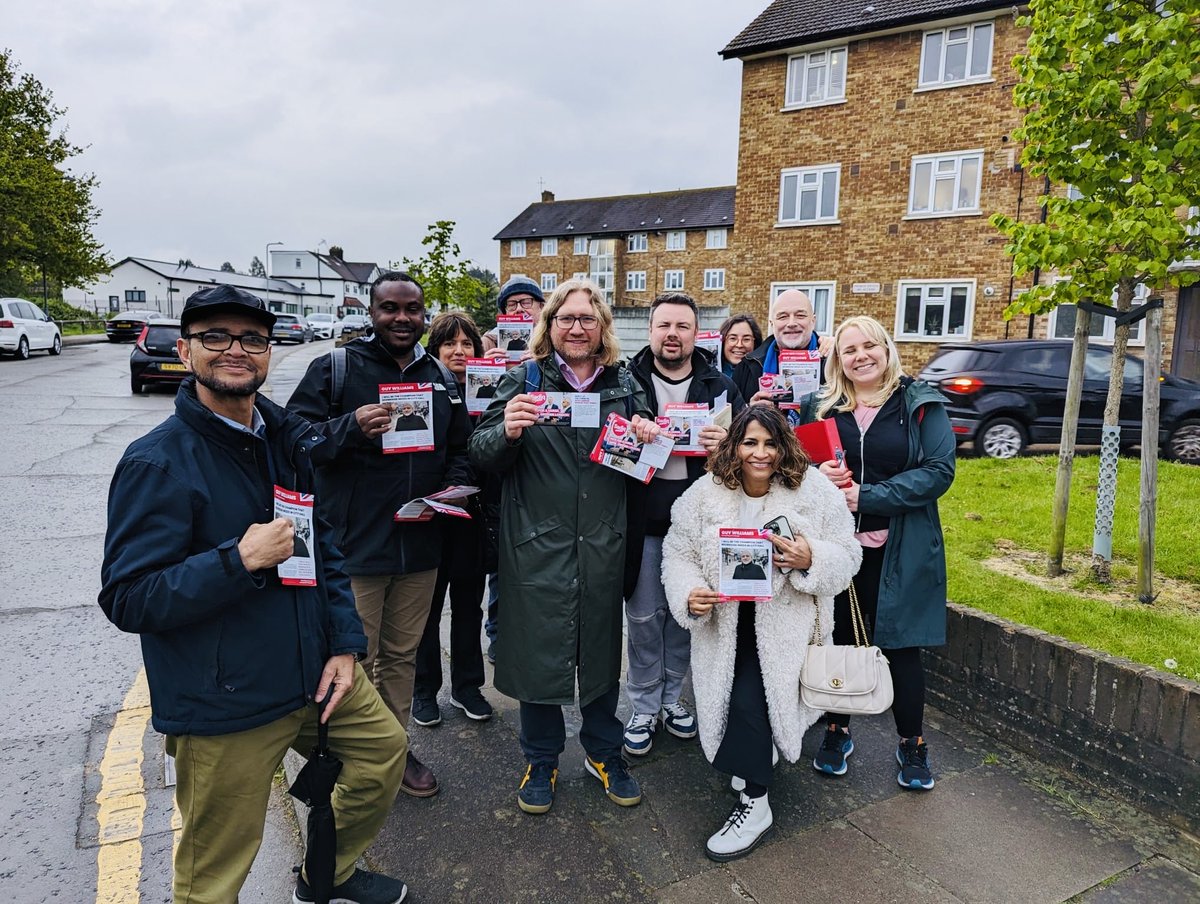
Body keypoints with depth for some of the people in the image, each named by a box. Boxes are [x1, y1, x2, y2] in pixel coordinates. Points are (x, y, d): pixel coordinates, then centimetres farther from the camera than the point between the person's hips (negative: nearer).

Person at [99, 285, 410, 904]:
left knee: (384, 746, 21)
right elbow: (125, 600, -16)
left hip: (315, 673, 7)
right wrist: (240, 560, -27)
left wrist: (343, 643, 2)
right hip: (222, 706, -6)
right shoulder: (158, 462, -16)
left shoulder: (290, 439, 5)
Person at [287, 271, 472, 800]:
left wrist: (454, 485, -2)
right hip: (354, 545, -4)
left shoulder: (441, 378, 11)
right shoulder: (335, 369, -4)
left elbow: (458, 449, 18)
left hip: (420, 546, 5)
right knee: (353, 661, 5)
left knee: (401, 656, 18)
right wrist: (350, 427, -26)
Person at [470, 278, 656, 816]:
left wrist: (647, 438, -8)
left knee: (601, 647, 15)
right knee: (539, 650, 9)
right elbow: (482, 457, -6)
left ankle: (603, 752, 37)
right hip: (538, 544, -2)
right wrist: (508, 431, -27)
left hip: (603, 545, 3)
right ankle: (540, 761, 32)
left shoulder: (623, 383, 7)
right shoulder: (523, 379, -2)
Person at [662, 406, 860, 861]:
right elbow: (678, 553, -1)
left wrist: (811, 559, -25)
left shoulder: (815, 491, -8)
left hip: (786, 624, -2)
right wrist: (689, 593, -20)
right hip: (725, 624, 3)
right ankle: (756, 756, 40)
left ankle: (754, 803, 4)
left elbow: (847, 557, -5)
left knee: (750, 699, -16)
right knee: (741, 698, 3)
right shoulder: (704, 494, -5)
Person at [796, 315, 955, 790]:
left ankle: (912, 743, 28)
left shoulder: (921, 404, -1)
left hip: (898, 550, -2)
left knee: (901, 645, 7)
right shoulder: (819, 406, 6)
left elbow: (939, 470, -10)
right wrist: (818, 475, -13)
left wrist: (866, 496, -18)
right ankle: (837, 731, 31)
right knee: (837, 639, 11)